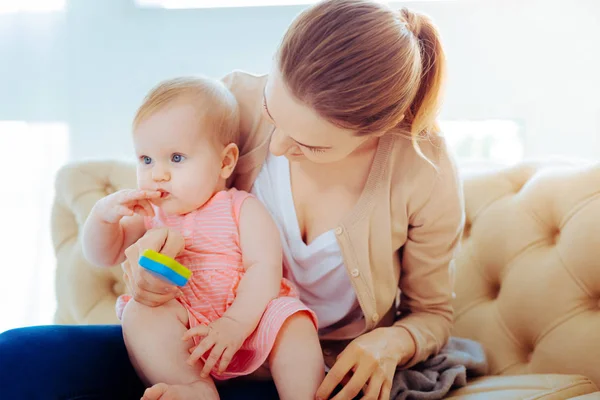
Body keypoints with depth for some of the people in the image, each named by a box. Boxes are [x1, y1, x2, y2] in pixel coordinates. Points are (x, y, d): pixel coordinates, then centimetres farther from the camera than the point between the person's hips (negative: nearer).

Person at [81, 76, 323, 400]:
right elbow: (102, 256, 14)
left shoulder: (242, 209, 4)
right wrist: (103, 215, -9)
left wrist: (235, 325, -25)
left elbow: (264, 267, -9)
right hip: (179, 334, 3)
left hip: (246, 322, -2)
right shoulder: (149, 215, 17)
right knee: (140, 313, -27)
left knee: (293, 321, -29)